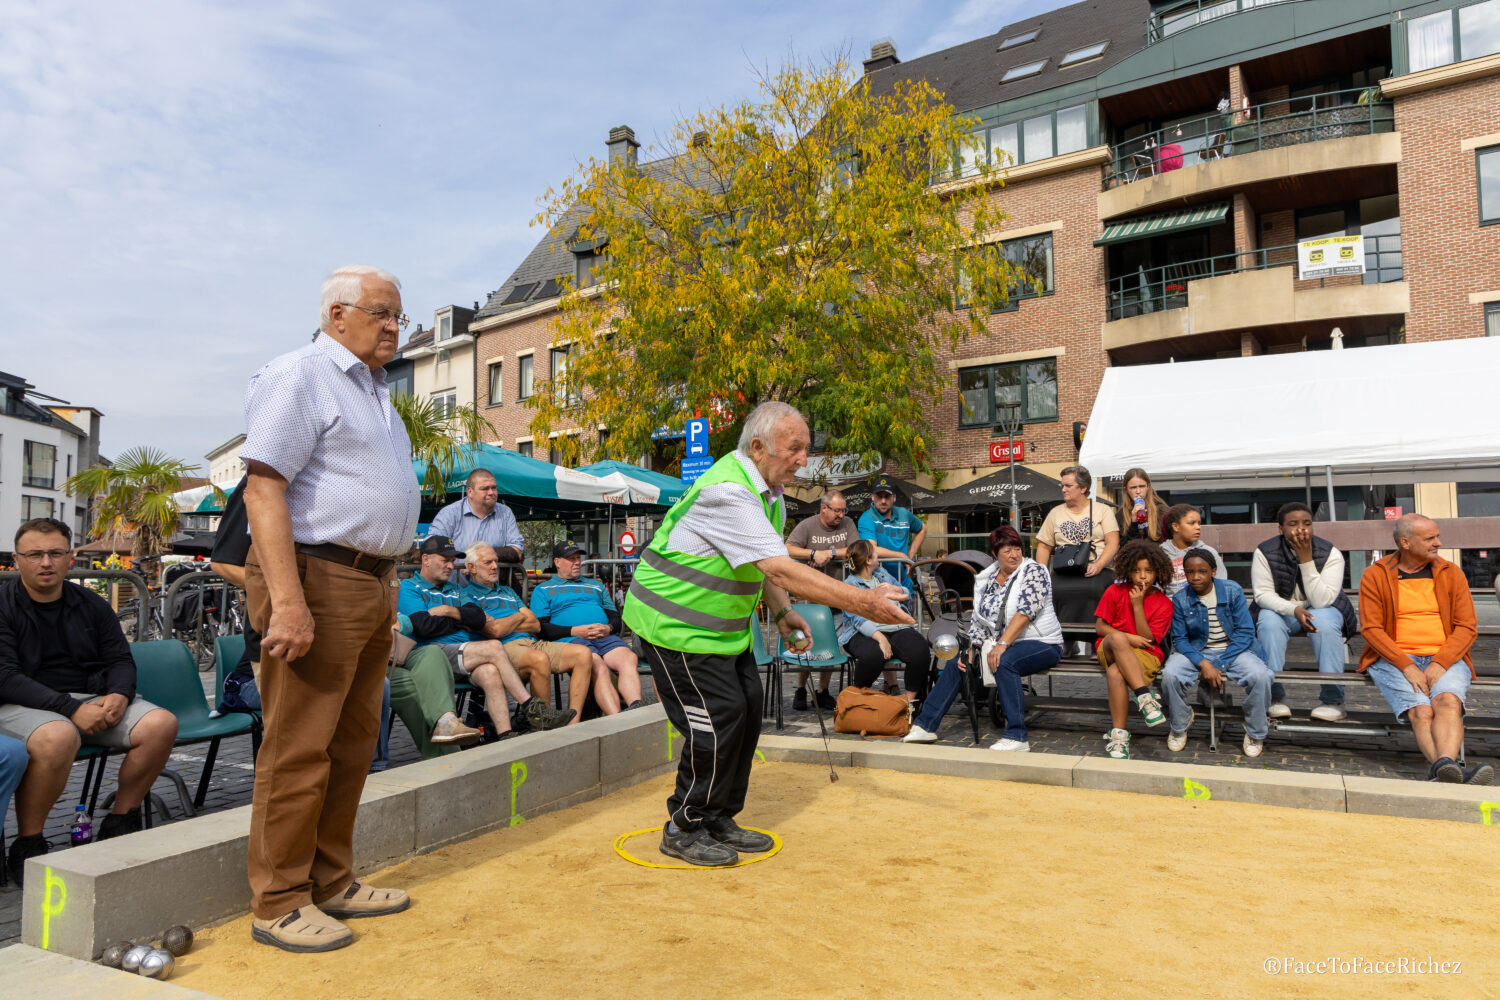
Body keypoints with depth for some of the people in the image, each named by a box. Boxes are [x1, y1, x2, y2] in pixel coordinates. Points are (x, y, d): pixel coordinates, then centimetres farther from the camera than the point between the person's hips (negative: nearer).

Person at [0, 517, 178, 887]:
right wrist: (71, 709, -23)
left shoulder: (90, 604, 11)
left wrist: (119, 695, -11)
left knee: (162, 723, -19)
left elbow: (121, 660, 12)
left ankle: (121, 822, 0)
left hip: (91, 700, 5)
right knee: (58, 736, -39)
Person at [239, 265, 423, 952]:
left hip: (373, 584, 9)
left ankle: (332, 882, 26)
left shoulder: (373, 391, 21)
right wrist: (287, 601, -25)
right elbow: (263, 487, -17)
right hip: (318, 577, -9)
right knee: (299, 749, -2)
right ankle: (280, 903, 11)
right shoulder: (301, 376, -7)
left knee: (352, 744, 14)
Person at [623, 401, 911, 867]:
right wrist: (865, 603, -37)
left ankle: (718, 821, 23)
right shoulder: (728, 492, -28)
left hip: (723, 622, 10)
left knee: (746, 711, 8)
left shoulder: (768, 490, 6)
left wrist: (781, 612, 3)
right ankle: (683, 830, 10)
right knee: (718, 720, -9)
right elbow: (781, 569, -36)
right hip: (677, 623, -10)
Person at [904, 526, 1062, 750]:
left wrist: (1002, 644, -29)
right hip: (999, 644, 7)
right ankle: (925, 725, 3)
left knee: (1004, 662, -35)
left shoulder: (1033, 571, -10)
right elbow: (978, 618, 11)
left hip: (1041, 644, -7)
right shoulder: (987, 579, 9)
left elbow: (1026, 610, -22)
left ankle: (1016, 737, -32)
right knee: (956, 663, -3)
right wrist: (972, 648, -5)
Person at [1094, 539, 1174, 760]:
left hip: (1145, 655, -1)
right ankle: (1145, 697, -43)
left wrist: (1137, 605, -12)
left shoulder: (1164, 603, 2)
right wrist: (1128, 638, -11)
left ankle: (1118, 734, -32)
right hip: (1109, 650, 1)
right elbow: (1100, 627, 4)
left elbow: (1147, 639, -5)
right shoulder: (1115, 591, 4)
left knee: (1115, 673, -36)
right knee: (1117, 638, -38)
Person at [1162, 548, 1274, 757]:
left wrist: (1219, 665, -17)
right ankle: (1178, 727, 2)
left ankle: (1255, 734, -2)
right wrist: (1203, 664, -22)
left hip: (1233, 650, 0)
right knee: (1170, 675, -29)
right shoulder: (1180, 599, -3)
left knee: (1260, 675, -30)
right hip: (1196, 652, 1)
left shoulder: (1232, 591, -6)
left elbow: (1245, 632, -9)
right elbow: (1179, 639, -4)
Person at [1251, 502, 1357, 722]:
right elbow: (1262, 594, -15)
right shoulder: (1265, 552, -13)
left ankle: (1332, 700, -25)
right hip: (1280, 609, 0)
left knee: (1325, 622, -34)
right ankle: (1275, 696, -25)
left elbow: (1322, 601, -24)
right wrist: (1294, 610, -33)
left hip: (1322, 608, 0)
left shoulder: (1331, 554, -15)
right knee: (1269, 622, -33)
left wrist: (1306, 561, -31)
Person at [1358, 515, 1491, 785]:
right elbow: (1371, 628, -2)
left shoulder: (1451, 573, 13)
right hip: (1393, 659, -1)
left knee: (1448, 701, -31)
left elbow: (1466, 627, 7)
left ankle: (1443, 766, -50)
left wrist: (1440, 664, -10)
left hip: (1446, 658, 2)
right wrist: (1407, 666, -15)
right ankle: (1452, 772, -46)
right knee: (1421, 711, -28)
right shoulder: (1375, 576, 5)